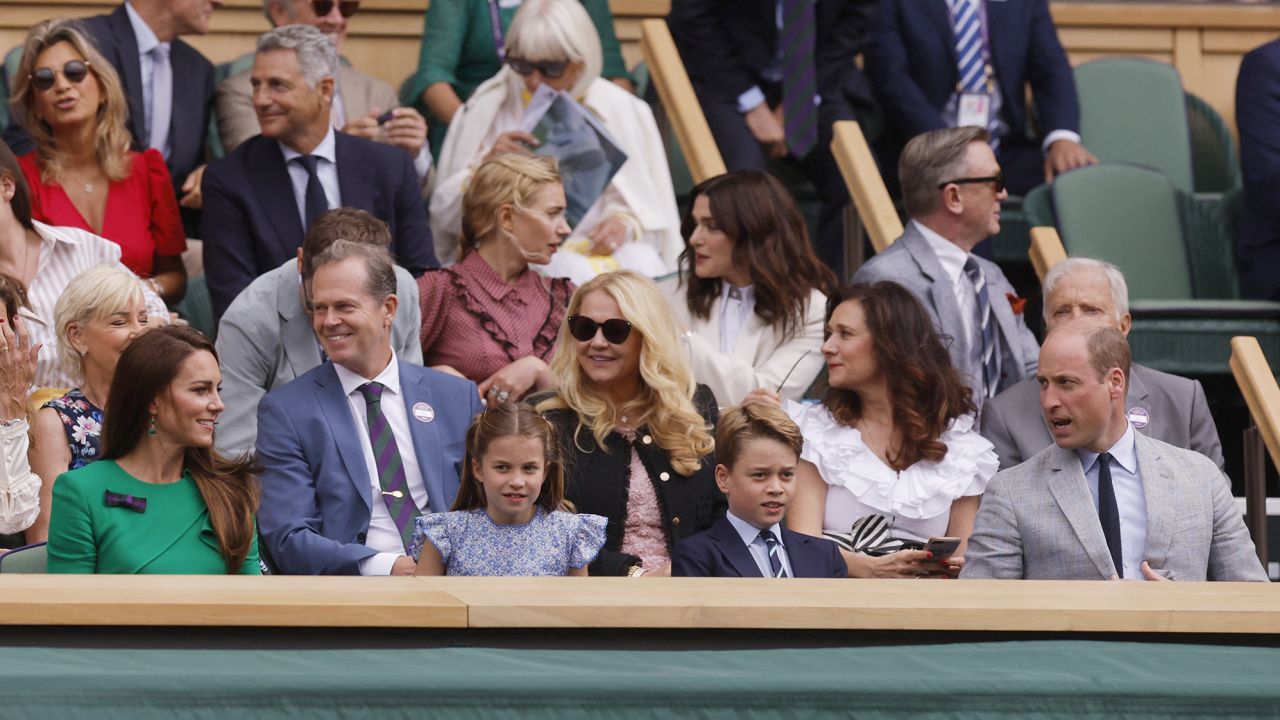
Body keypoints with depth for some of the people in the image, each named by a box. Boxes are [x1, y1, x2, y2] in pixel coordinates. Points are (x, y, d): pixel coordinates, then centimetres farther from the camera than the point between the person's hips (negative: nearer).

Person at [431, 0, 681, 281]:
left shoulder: (621, 110, 5)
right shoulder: (487, 108, 5)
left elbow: (650, 212, 7)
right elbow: (445, 214, 6)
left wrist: (626, 223, -17)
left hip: (598, 247, 2)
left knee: (644, 262, -32)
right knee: (571, 270, -35)